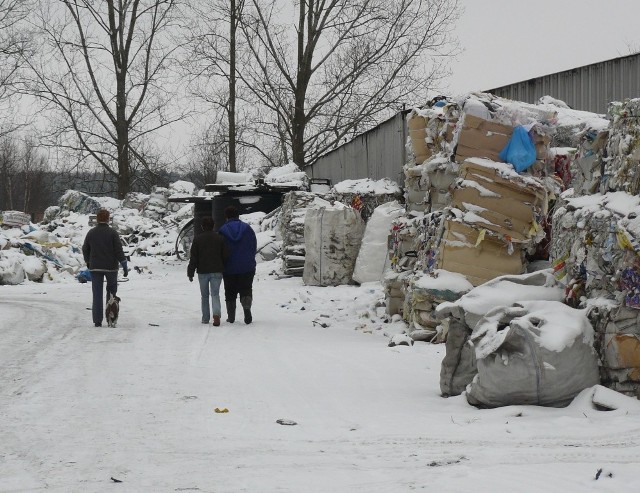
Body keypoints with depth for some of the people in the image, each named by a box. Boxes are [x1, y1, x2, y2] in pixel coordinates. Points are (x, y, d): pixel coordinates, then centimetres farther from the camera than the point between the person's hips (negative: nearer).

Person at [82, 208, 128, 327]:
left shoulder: (91, 233, 3)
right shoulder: (112, 233, -8)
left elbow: (85, 250, 13)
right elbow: (119, 250, -10)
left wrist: (88, 262, 30)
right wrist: (124, 266, -5)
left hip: (95, 267, 2)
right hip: (111, 267, -2)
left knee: (97, 294, 3)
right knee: (111, 290, 16)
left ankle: (97, 321, -1)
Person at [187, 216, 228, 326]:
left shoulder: (197, 239, -3)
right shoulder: (220, 238, 2)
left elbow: (193, 258, -3)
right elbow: (225, 256, 4)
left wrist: (190, 273, 1)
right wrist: (224, 270, 16)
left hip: (202, 272, -1)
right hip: (217, 272, 1)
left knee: (204, 296, 12)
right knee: (215, 294, 0)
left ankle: (205, 319, 15)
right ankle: (216, 314, -24)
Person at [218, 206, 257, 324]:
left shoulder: (223, 231, -5)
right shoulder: (247, 228, -2)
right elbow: (254, 247, 3)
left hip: (229, 268, 0)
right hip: (247, 267, 0)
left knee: (230, 293, 10)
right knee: (246, 289, 7)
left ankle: (231, 317, 9)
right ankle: (247, 306, -21)